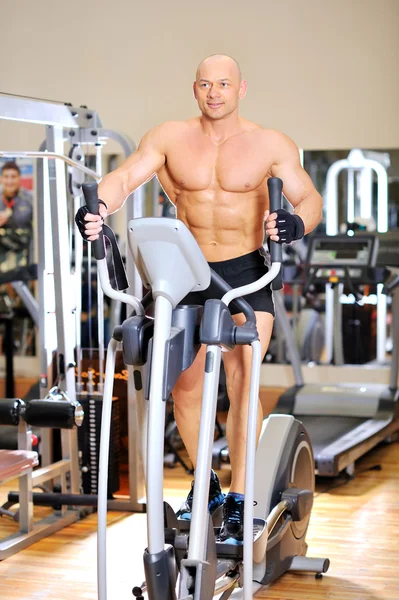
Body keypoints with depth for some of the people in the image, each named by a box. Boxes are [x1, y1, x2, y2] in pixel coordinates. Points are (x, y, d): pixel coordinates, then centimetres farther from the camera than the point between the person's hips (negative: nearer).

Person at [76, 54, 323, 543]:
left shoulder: (270, 144, -4)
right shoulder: (169, 138, -2)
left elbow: (310, 199, -7)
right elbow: (125, 177, -14)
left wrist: (297, 222, -32)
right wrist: (98, 207, -36)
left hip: (246, 273, -2)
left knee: (241, 383, -11)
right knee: (184, 386, 5)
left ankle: (238, 502, -4)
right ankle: (204, 485, 27)